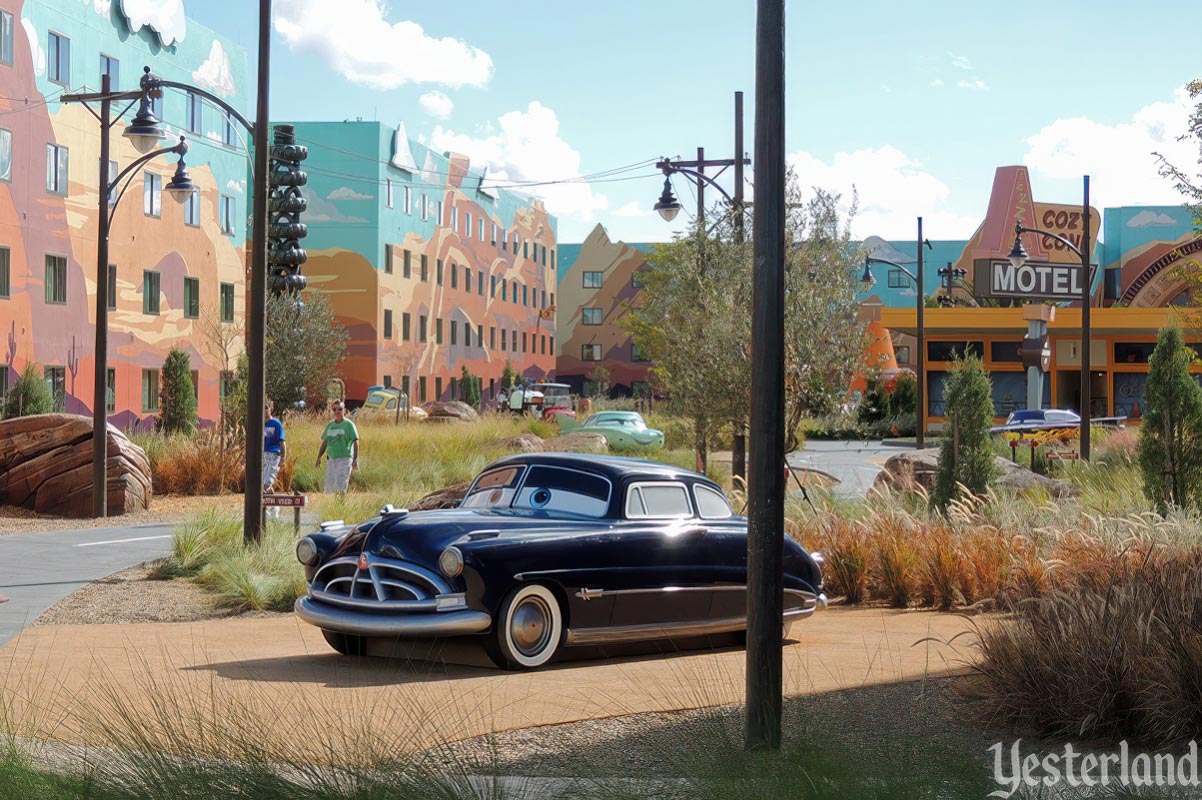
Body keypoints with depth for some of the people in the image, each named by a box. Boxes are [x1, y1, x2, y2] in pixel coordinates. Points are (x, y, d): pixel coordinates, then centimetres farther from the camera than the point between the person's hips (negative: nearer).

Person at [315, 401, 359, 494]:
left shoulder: (349, 425, -3)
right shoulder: (330, 426, 15)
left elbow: (355, 442, -7)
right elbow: (324, 443, 21)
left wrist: (355, 460, -15)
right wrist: (319, 458, 14)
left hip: (344, 459, -6)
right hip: (331, 459, 6)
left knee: (340, 486, -14)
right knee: (329, 487, 6)